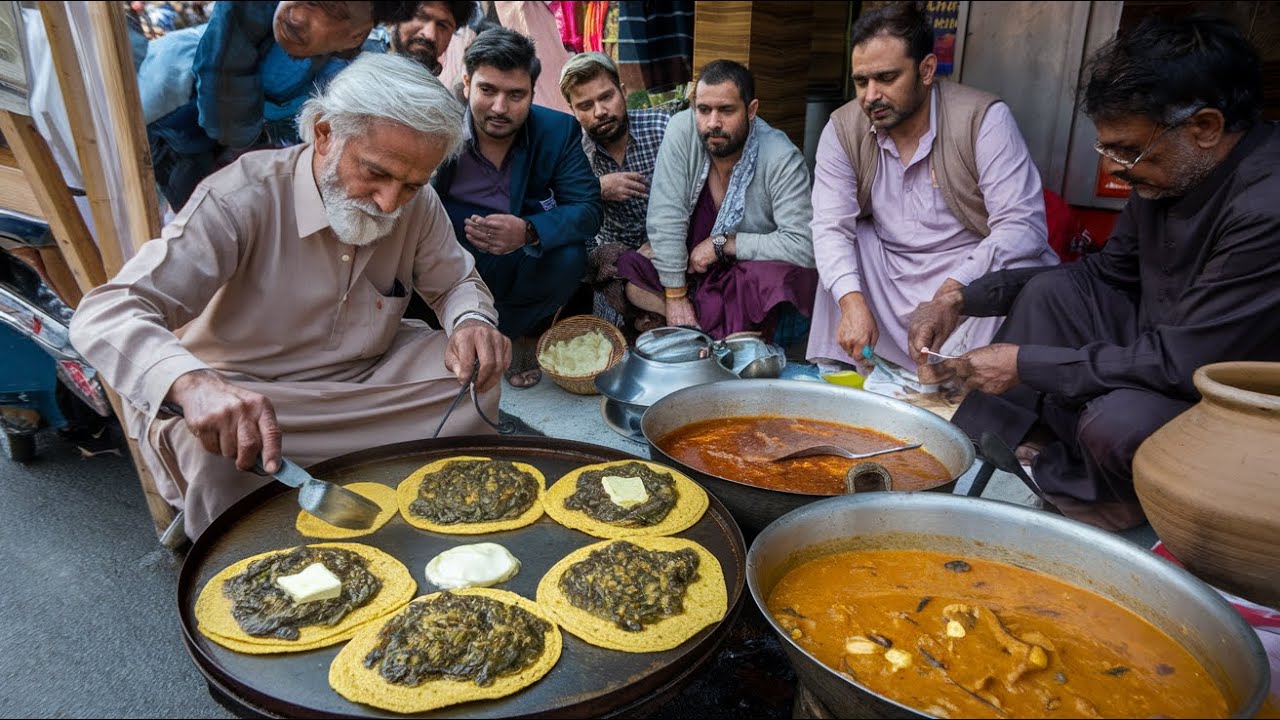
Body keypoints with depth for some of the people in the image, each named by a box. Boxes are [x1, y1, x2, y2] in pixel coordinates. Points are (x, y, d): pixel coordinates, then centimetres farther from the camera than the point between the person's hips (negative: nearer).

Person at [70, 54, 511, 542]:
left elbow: (456, 282, 8)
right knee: (217, 453, -36)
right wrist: (193, 383, -53)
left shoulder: (418, 205, -9)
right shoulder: (240, 199, -24)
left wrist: (472, 321, -19)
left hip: (363, 381, 5)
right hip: (239, 391, -4)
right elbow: (103, 317, -30)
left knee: (479, 379, -16)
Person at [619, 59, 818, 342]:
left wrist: (723, 244, -21)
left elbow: (803, 247, -27)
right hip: (689, 267, 4)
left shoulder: (783, 159, -22)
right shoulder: (682, 130, -16)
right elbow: (665, 218, -17)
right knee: (627, 269, -19)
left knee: (781, 275, -35)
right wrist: (675, 296, -17)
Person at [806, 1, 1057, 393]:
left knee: (1020, 275, -31)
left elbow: (1023, 224, -24)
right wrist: (853, 301, -33)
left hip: (972, 269, -3)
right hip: (891, 269, 4)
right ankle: (836, 373, -7)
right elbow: (831, 227, -15)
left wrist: (953, 290, -39)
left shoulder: (984, 118, -17)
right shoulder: (843, 129, -7)